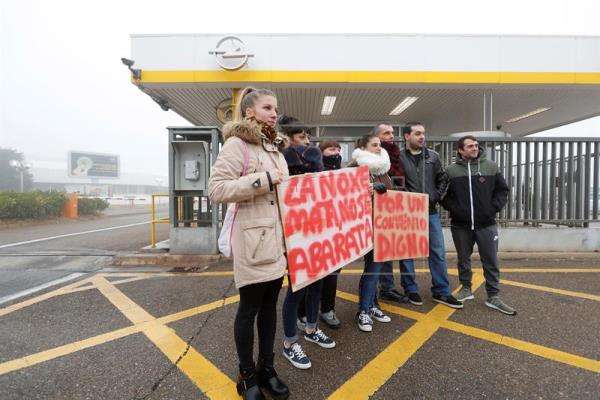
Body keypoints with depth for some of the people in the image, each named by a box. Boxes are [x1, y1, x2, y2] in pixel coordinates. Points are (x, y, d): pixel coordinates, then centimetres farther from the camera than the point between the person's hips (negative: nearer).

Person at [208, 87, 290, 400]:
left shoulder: (274, 148, 18)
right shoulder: (236, 144, -7)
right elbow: (216, 189, -16)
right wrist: (262, 180, -20)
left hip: (278, 238, 8)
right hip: (253, 238, -7)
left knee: (269, 305, 16)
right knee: (249, 308, 7)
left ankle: (266, 367, 35)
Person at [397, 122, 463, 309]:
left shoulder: (432, 156, 8)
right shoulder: (398, 157, -5)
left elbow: (443, 179, 14)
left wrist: (436, 197, 1)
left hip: (431, 212, 4)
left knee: (438, 252, 8)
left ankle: (441, 291, 23)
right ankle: (410, 289, 23)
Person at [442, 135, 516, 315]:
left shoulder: (491, 167, 4)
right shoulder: (451, 170, 0)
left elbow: (503, 190, 8)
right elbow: (444, 194, 5)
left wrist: (493, 208, -3)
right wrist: (454, 209, -8)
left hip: (486, 224, 1)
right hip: (460, 225, 0)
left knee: (491, 261, 5)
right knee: (463, 259, 14)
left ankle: (493, 297, 19)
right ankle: (466, 289, 31)